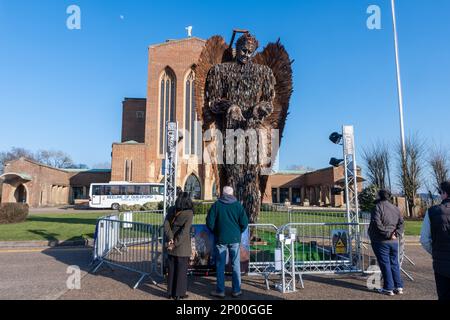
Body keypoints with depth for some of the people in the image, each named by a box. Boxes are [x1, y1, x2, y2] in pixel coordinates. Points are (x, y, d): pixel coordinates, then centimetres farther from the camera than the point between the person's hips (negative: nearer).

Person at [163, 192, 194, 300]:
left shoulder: (172, 211, 1)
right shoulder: (189, 213, -12)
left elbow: (166, 224, -6)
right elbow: (185, 230, -18)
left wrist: (170, 239, -13)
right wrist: (175, 243, -14)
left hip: (171, 245, 5)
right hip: (182, 246, -5)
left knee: (171, 268, 15)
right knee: (181, 269, 8)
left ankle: (170, 293, 25)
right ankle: (179, 294, 17)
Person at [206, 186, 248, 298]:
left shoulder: (216, 205, -2)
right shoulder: (238, 205, -1)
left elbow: (210, 222, -4)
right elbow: (244, 222, -4)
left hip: (221, 238, 0)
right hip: (235, 238, 1)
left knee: (220, 266, 8)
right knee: (236, 265, 9)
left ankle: (220, 291, 14)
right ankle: (236, 290, 15)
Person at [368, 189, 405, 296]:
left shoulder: (378, 207, -12)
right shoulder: (396, 208, 10)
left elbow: (377, 224, -23)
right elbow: (401, 223, 4)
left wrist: (387, 233, -17)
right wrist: (397, 233, -7)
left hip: (381, 241, -6)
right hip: (394, 241, 6)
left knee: (385, 264, 2)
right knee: (394, 263, 15)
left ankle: (388, 288, 7)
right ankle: (399, 287, 19)